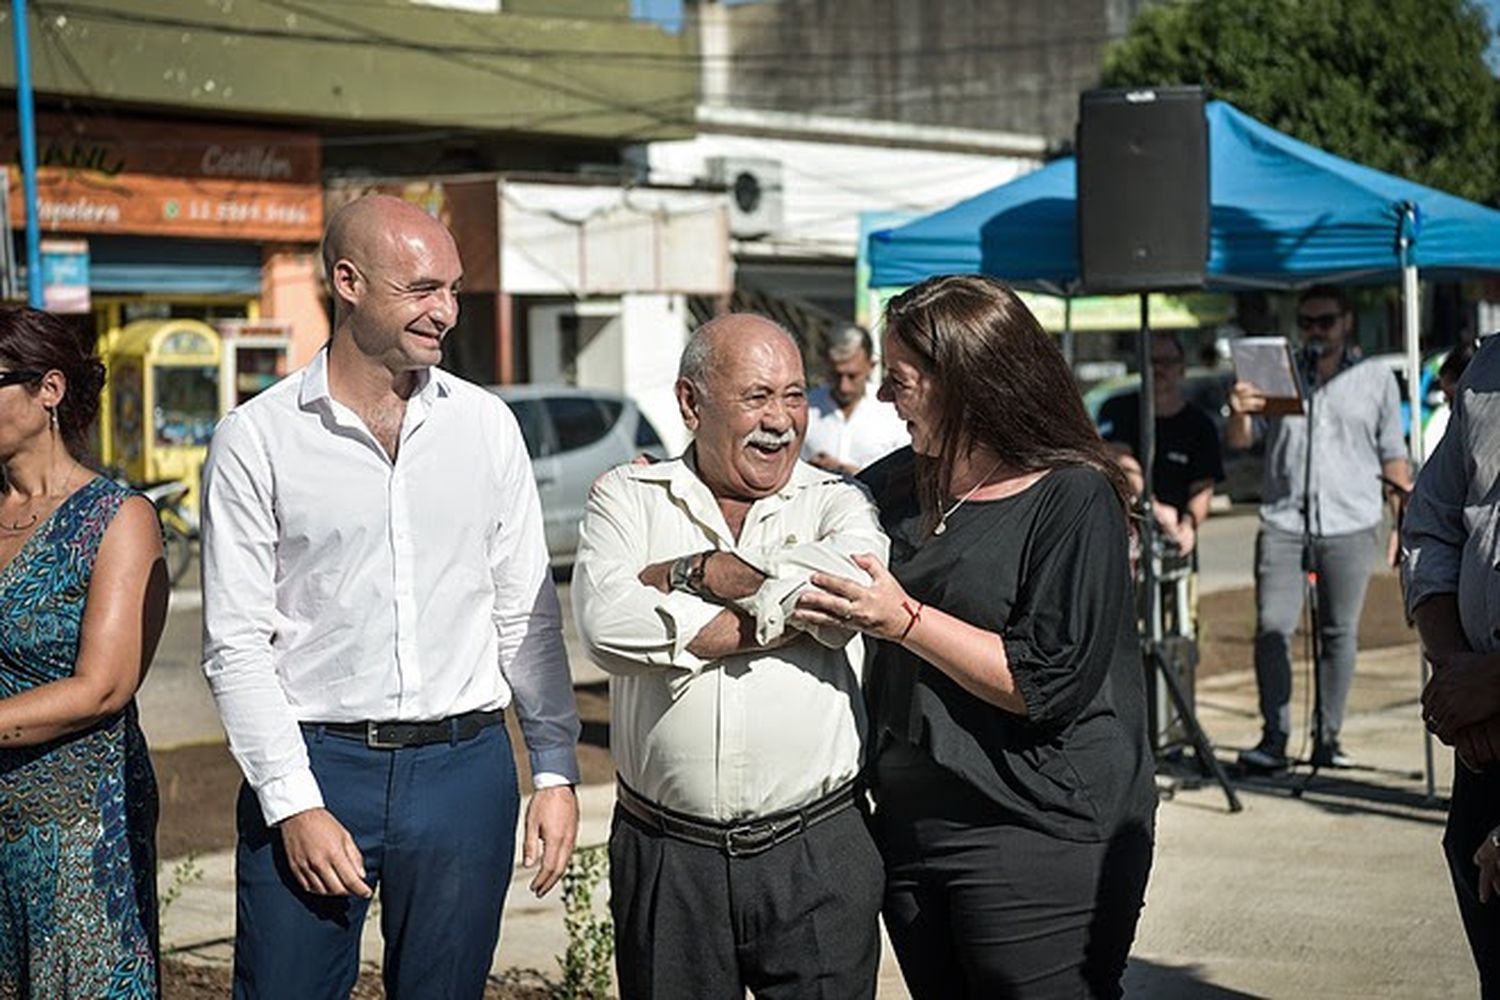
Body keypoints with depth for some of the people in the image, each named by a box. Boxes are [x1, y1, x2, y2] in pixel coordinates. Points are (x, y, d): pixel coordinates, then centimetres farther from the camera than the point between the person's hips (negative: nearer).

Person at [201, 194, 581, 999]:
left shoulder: (486, 425, 6)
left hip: (465, 764, 2)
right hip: (312, 762, -2)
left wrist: (555, 771, 5)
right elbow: (236, 644, -4)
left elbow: (527, 616, 10)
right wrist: (294, 804, -10)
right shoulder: (256, 438, -3)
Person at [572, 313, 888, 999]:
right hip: (664, 856, 0)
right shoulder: (627, 496, 7)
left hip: (816, 857, 0)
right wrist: (776, 620, -13)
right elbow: (605, 625, -13)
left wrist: (689, 574, -10)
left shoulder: (836, 501, 7)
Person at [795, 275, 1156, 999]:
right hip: (910, 825, 7)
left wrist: (905, 621, -20)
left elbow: (1048, 684, -18)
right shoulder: (898, 484, 9)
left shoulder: (1074, 498, -12)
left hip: (1043, 842, -7)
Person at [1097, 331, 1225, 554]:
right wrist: (1154, 507, -27)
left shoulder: (1199, 425, 9)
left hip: (1173, 539, 1)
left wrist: (1189, 524, -20)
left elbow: (1202, 489, 3)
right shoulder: (1118, 411, 6)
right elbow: (1122, 464, -11)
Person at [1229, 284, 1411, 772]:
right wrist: (1238, 413, -18)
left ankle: (1328, 738, 9)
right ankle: (1273, 738, -6)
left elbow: (1393, 457, 13)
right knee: (1272, 628, -9)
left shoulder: (1376, 379, 10)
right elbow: (1239, 441, 5)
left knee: (1340, 633, 2)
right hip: (1282, 521, 0)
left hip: (1350, 525, 0)